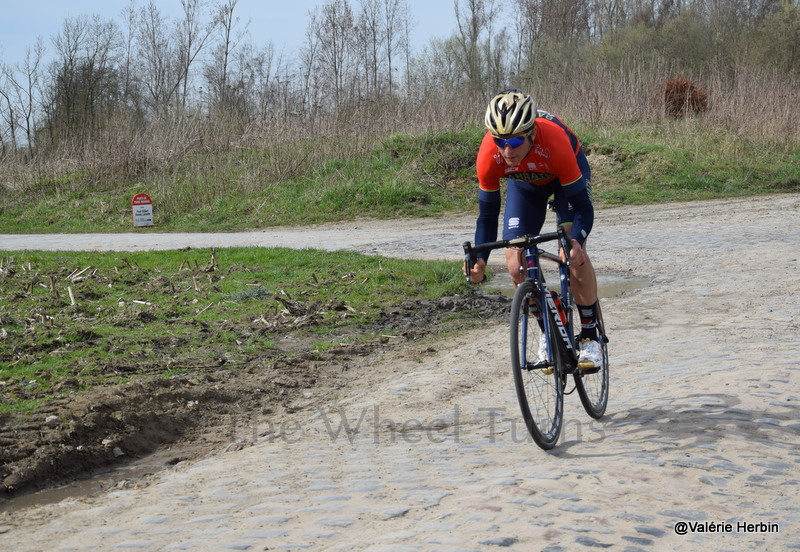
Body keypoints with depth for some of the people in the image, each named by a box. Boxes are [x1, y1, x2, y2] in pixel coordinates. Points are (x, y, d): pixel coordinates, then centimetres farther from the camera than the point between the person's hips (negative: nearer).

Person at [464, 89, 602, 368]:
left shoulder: (555, 144, -43)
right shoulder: (488, 157, -34)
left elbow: (583, 207, -36)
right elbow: (487, 213, -22)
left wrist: (576, 241, -56)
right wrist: (480, 259, -36)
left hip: (567, 174, -3)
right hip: (524, 183, 3)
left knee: (574, 251, -23)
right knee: (514, 257, -11)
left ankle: (590, 337, -8)